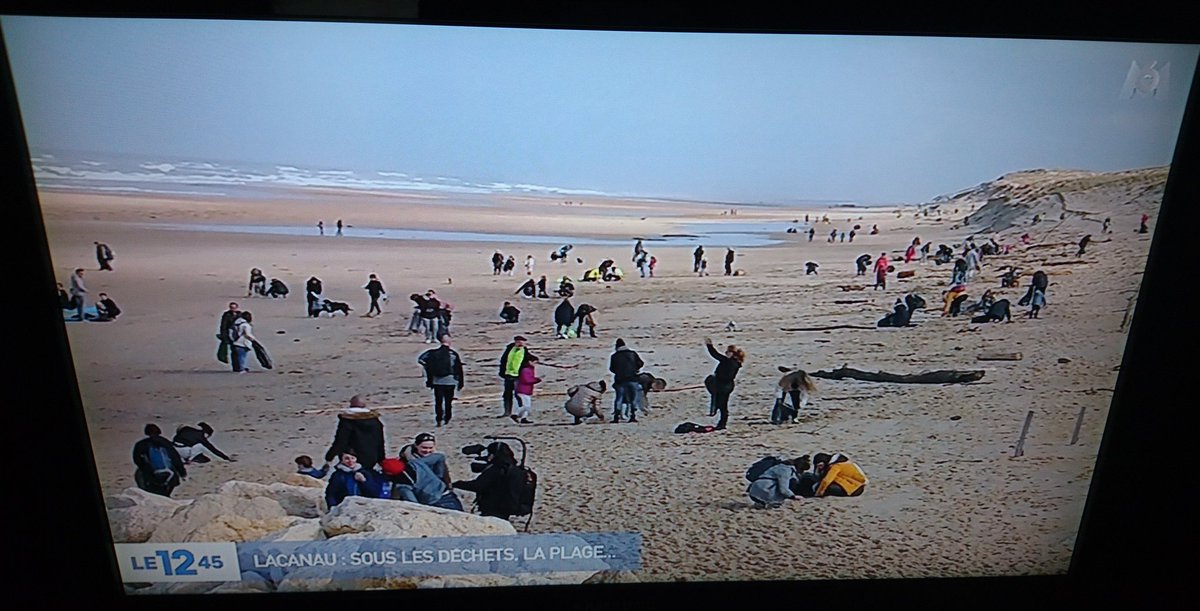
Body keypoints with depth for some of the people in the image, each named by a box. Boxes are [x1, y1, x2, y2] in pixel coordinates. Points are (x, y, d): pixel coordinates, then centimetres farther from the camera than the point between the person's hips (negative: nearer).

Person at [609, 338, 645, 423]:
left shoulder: (614, 356, 2)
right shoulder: (632, 353, 6)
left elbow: (611, 368, 6)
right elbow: (640, 363, 5)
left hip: (620, 380, -1)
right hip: (632, 379, 1)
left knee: (619, 398, 4)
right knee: (633, 398, 10)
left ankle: (616, 417, -1)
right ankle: (633, 416, 6)